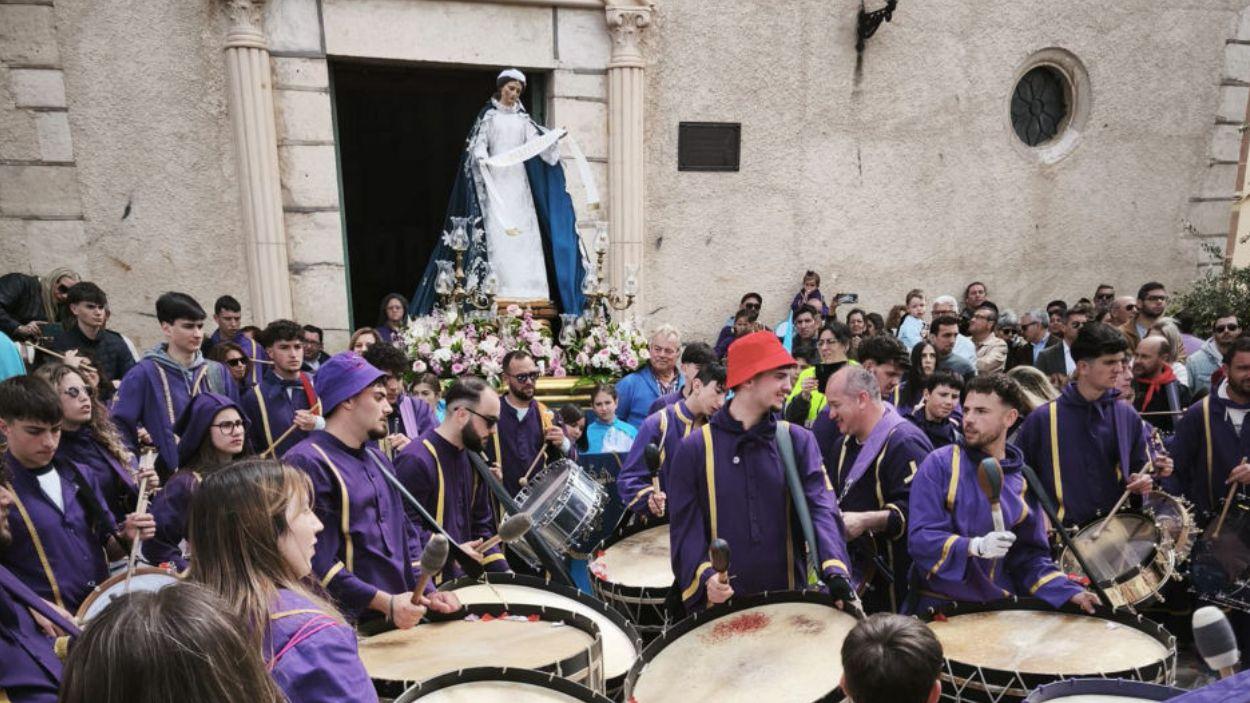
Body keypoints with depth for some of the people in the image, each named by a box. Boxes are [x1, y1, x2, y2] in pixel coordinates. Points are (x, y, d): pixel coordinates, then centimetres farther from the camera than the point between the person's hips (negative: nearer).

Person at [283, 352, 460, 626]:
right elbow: (316, 560, -20)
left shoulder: (378, 460, 15)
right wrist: (383, 602, -22)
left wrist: (428, 592, 5)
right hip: (349, 627, -7)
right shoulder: (307, 463, -13)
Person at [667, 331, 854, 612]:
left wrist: (834, 571, -25)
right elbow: (685, 525, -5)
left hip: (788, 599, 2)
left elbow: (820, 506, -10)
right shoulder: (695, 449, -4)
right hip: (721, 602, -2)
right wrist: (704, 575, -22)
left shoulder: (798, 441, 2)